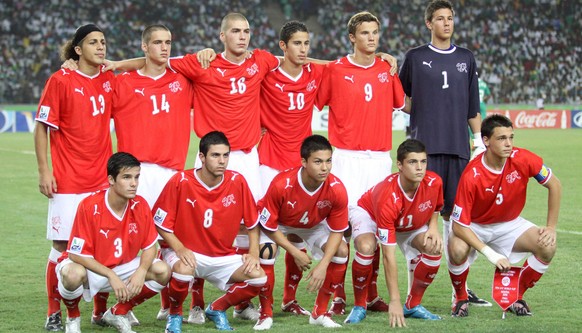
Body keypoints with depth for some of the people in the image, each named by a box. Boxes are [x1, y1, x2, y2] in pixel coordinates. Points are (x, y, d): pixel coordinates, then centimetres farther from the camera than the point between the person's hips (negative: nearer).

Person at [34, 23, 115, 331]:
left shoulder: (109, 81, 8)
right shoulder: (60, 81, -5)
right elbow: (42, 127, -4)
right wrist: (44, 170, -9)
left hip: (102, 179, 4)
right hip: (68, 180, -4)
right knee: (63, 246, -2)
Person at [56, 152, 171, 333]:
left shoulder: (140, 206, -10)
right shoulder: (90, 206, -24)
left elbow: (150, 246, -1)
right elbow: (77, 254, -23)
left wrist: (141, 271, -22)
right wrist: (111, 276, -29)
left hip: (122, 267, 5)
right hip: (88, 267, -5)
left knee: (163, 272, -15)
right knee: (73, 274, -40)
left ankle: (118, 312, 7)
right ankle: (73, 318, -4)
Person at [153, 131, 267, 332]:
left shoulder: (237, 182, -6)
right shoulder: (180, 182, -14)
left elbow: (252, 223, 5)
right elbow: (162, 224, -7)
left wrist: (253, 253, -7)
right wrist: (180, 249, -20)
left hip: (223, 257, 3)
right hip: (187, 254, -3)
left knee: (258, 277, -18)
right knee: (184, 269, -38)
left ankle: (217, 309, 11)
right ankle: (175, 314, -4)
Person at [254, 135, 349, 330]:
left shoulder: (337, 190, -31)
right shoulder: (281, 185, -38)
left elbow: (337, 231, -18)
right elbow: (268, 226, -24)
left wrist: (323, 265, -29)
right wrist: (295, 253, -24)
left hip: (315, 225, 3)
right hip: (279, 224, -3)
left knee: (341, 251, -19)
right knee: (266, 251, -31)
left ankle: (319, 313, -1)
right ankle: (266, 313, -9)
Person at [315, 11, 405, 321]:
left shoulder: (387, 69, 10)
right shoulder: (335, 70, -1)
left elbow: (402, 104, 20)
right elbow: (313, 103, 3)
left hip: (380, 156, 4)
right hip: (346, 156, -4)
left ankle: (370, 294, 14)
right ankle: (338, 295, -1)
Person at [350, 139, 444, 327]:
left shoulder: (434, 182, -28)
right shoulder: (388, 199, -42)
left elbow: (436, 207, 2)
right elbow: (389, 255, -42)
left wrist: (433, 227, -22)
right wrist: (395, 301, -43)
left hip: (411, 225, 5)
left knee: (434, 248, -22)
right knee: (366, 247, -36)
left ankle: (413, 305, -2)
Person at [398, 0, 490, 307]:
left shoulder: (466, 58, 14)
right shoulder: (416, 57, 5)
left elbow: (472, 104, 17)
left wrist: (479, 138, 12)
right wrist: (420, 111, -3)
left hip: (458, 147, 3)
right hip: (425, 146, -3)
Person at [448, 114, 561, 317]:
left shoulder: (523, 160, -21)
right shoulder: (471, 176, -31)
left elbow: (554, 185, -5)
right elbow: (459, 225, -28)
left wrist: (551, 228, -9)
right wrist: (491, 255, -33)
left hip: (509, 224, 3)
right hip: (475, 227, -3)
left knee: (547, 247, -21)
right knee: (458, 250, -35)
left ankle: (516, 297, 3)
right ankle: (461, 298, -3)